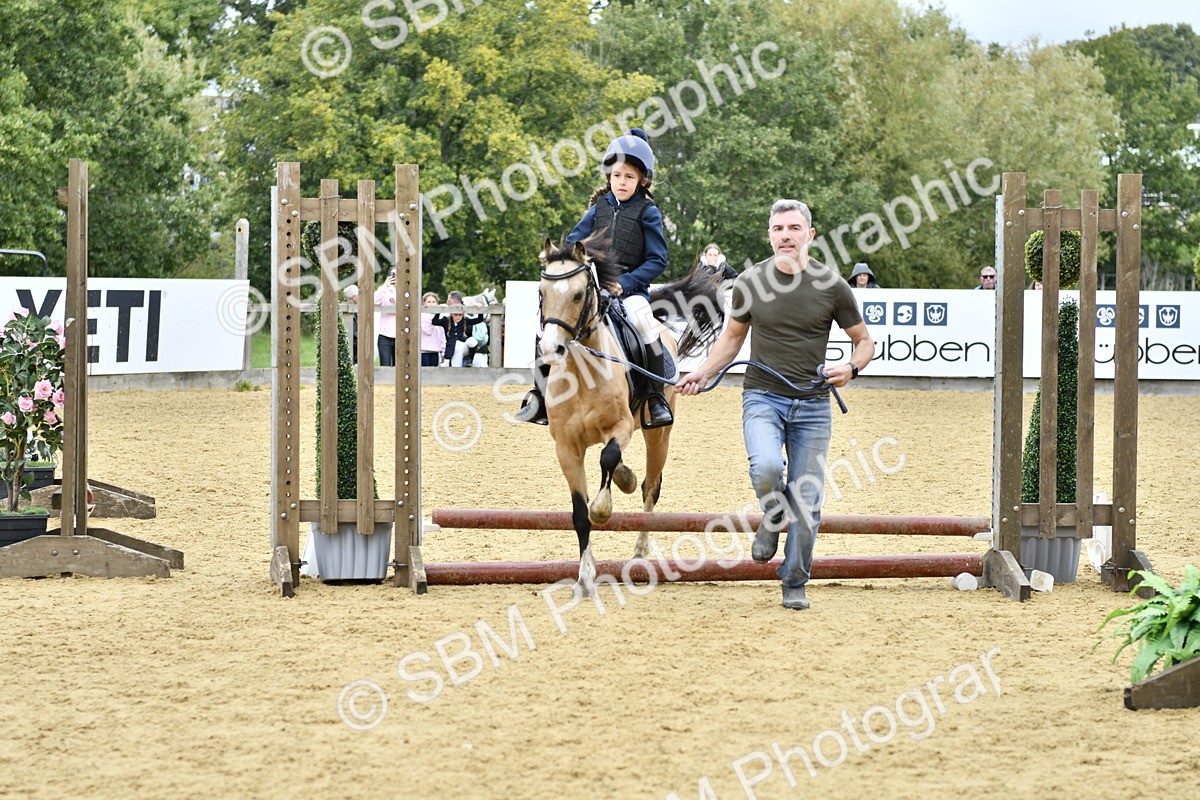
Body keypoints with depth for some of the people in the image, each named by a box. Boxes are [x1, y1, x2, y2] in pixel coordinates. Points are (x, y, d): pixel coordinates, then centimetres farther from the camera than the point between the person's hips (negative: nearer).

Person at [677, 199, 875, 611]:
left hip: (812, 405, 1)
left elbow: (864, 340, 8)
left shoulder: (832, 285, -3)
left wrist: (851, 368, -14)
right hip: (762, 397, -1)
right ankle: (772, 518, 5)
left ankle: (795, 584, 17)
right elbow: (733, 336, 15)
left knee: (807, 499, 0)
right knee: (767, 468, -29)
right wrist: (703, 373, 1)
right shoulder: (750, 282, 0)